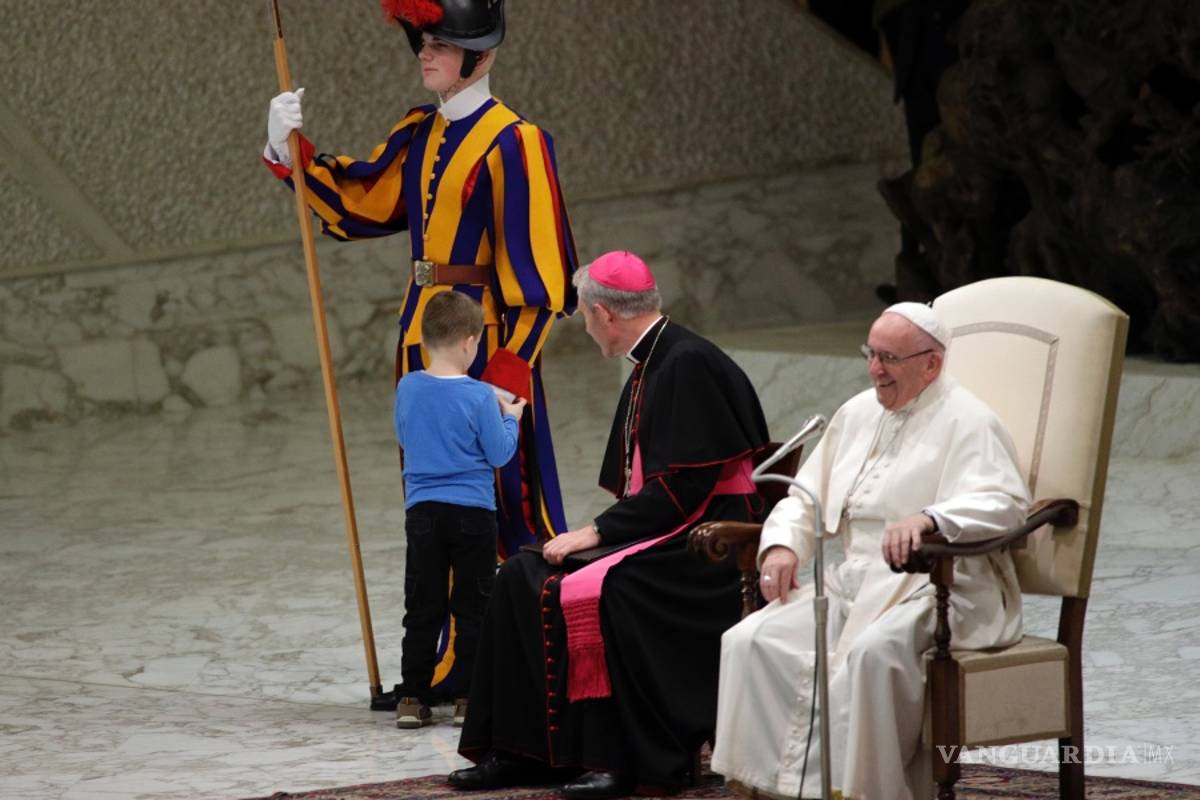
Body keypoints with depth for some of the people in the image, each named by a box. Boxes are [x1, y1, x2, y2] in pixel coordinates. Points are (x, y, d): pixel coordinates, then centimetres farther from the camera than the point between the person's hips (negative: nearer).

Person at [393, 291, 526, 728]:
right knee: (473, 608, 6)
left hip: (422, 510, 3)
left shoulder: (407, 388, -1)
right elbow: (499, 453, -7)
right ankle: (470, 697, 6)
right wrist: (510, 418, 11)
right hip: (472, 512, -3)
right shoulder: (478, 396, -13)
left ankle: (414, 698, 7)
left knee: (422, 610, 8)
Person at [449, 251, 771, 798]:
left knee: (592, 594, -32)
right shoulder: (647, 369, 16)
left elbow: (681, 487, -21)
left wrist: (598, 531, -18)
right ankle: (522, 749, -4)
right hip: (656, 534, 10)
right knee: (523, 579, -3)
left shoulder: (689, 363, -14)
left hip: (700, 546, -10)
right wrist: (598, 532, 2)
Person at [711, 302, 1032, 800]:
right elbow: (806, 496, 24)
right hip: (853, 582, 7)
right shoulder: (858, 413, 20)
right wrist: (782, 545, 1)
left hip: (936, 587, -7)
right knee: (751, 642, -16)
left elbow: (1004, 502, -20)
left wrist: (929, 519, -39)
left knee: (872, 652, -39)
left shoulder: (966, 422, -4)